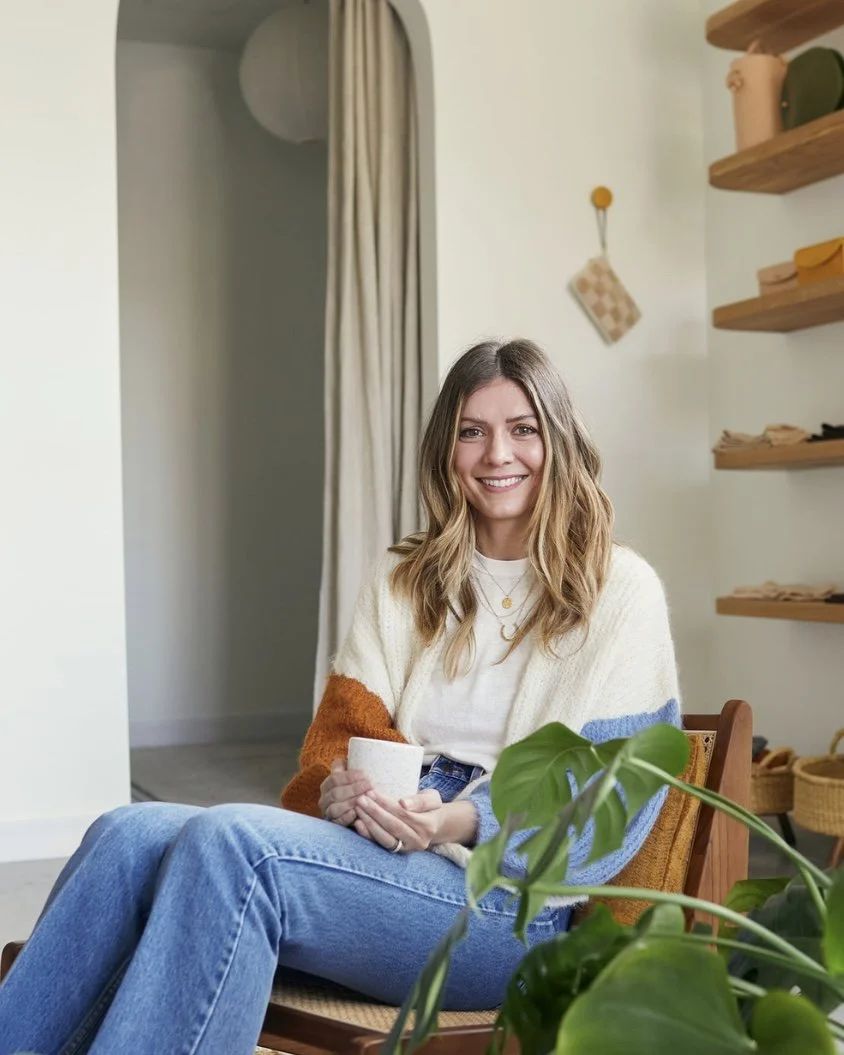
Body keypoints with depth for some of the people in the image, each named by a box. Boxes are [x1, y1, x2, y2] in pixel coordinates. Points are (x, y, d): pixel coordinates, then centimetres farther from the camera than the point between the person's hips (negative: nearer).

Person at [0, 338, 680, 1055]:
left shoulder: (620, 590, 3)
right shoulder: (404, 584, 18)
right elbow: (341, 736, 11)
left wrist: (460, 821, -20)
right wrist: (338, 792, -14)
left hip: (517, 902, -4)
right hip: (382, 842, 5)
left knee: (231, 841, -31)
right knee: (130, 834, -24)